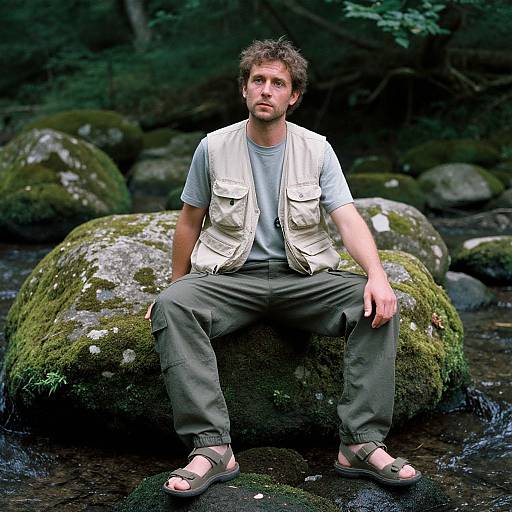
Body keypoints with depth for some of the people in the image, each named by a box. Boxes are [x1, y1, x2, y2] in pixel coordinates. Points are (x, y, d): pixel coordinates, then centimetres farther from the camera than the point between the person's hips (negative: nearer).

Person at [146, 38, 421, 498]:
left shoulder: (317, 150, 2)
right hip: (230, 278, -1)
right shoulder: (214, 148, 1)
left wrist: (377, 275, -24)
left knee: (377, 306, -25)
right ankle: (211, 447, -34)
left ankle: (362, 443, -22)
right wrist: (176, 286, 9)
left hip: (303, 277, 1)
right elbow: (190, 222, 10)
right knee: (172, 307, -32)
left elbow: (348, 219, -7)